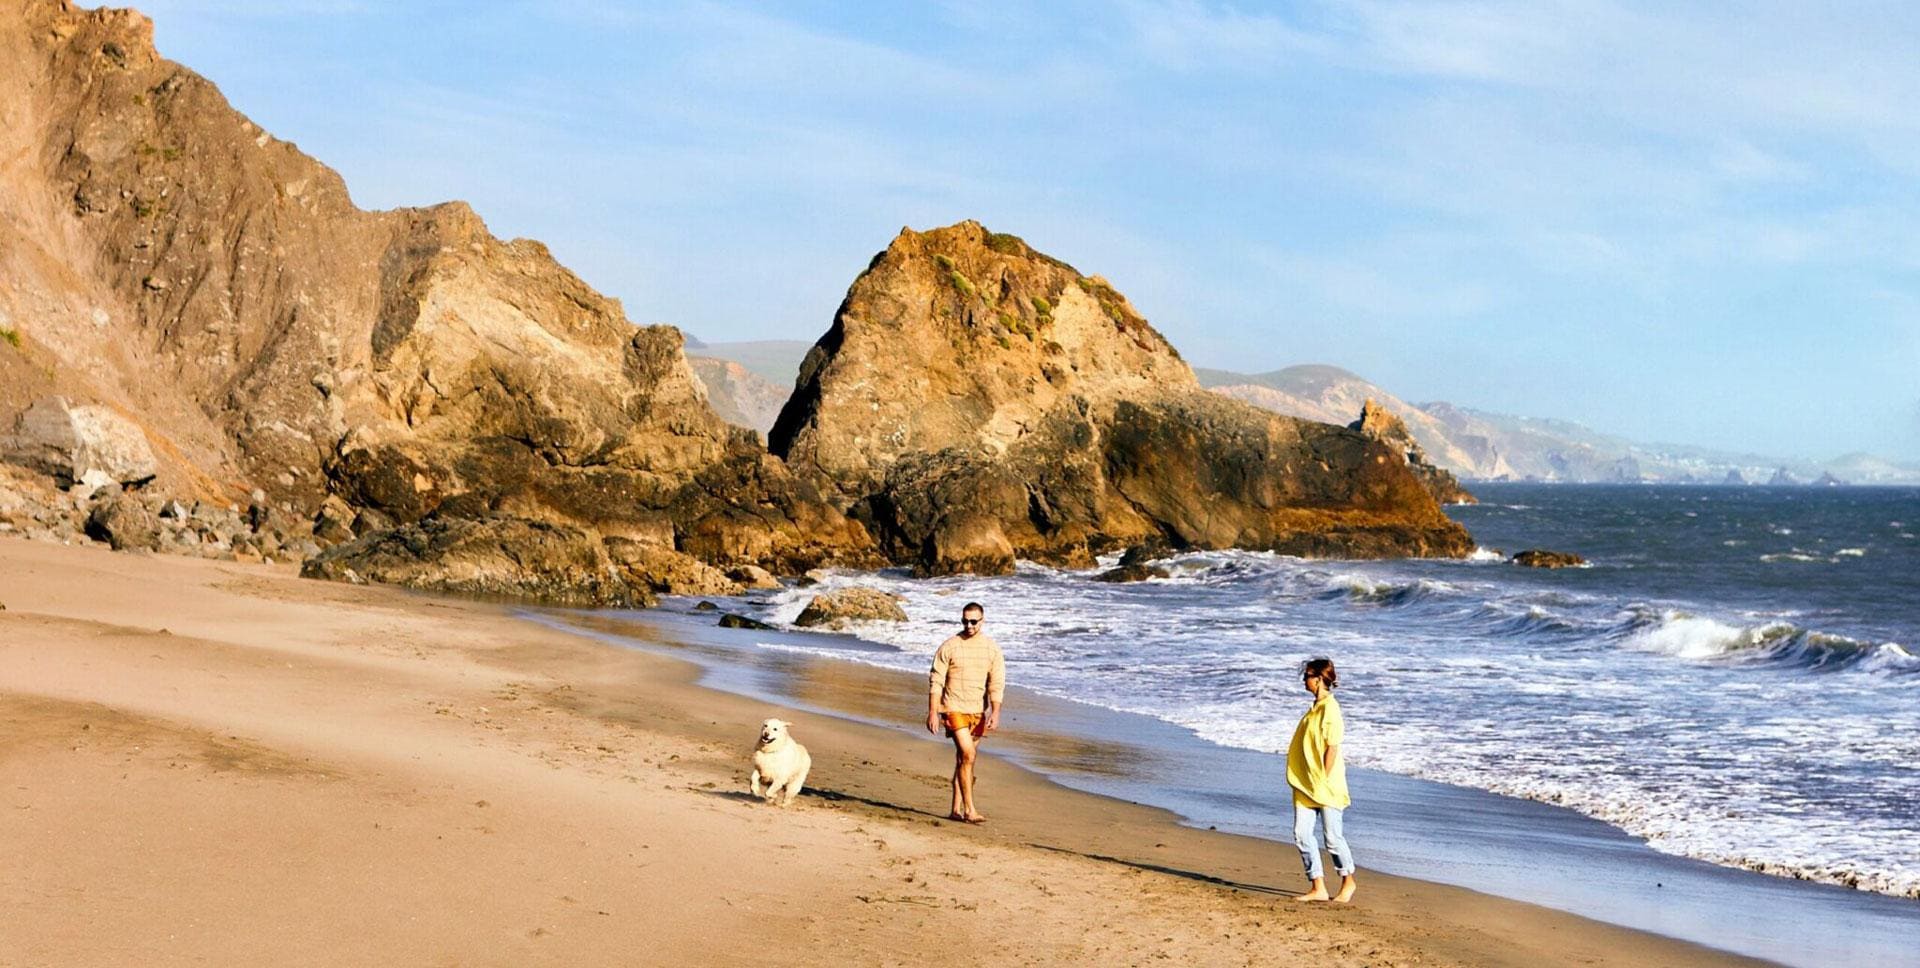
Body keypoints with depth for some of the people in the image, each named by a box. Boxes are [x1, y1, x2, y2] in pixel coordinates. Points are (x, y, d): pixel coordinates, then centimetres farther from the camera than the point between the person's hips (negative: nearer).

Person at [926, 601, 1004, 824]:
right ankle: (969, 809, -14)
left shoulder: (992, 649, 3)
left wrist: (995, 713, -10)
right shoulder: (949, 647, -4)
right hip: (954, 708, -4)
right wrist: (932, 712, -9)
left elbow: (997, 683, 1)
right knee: (967, 755, -16)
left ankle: (956, 809, 18)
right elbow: (935, 681, -3)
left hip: (978, 711, 4)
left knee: (964, 759, 10)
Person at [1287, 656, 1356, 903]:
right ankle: (1318, 888, 10)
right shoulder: (1316, 707, 13)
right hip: (1306, 784, 9)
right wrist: (1307, 782, 17)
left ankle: (1348, 883, 19)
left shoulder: (1330, 708, -15)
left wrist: (1323, 781, -17)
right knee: (1302, 834, 4)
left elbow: (1332, 748, -18)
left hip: (1325, 785, -9)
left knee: (1333, 836, 2)